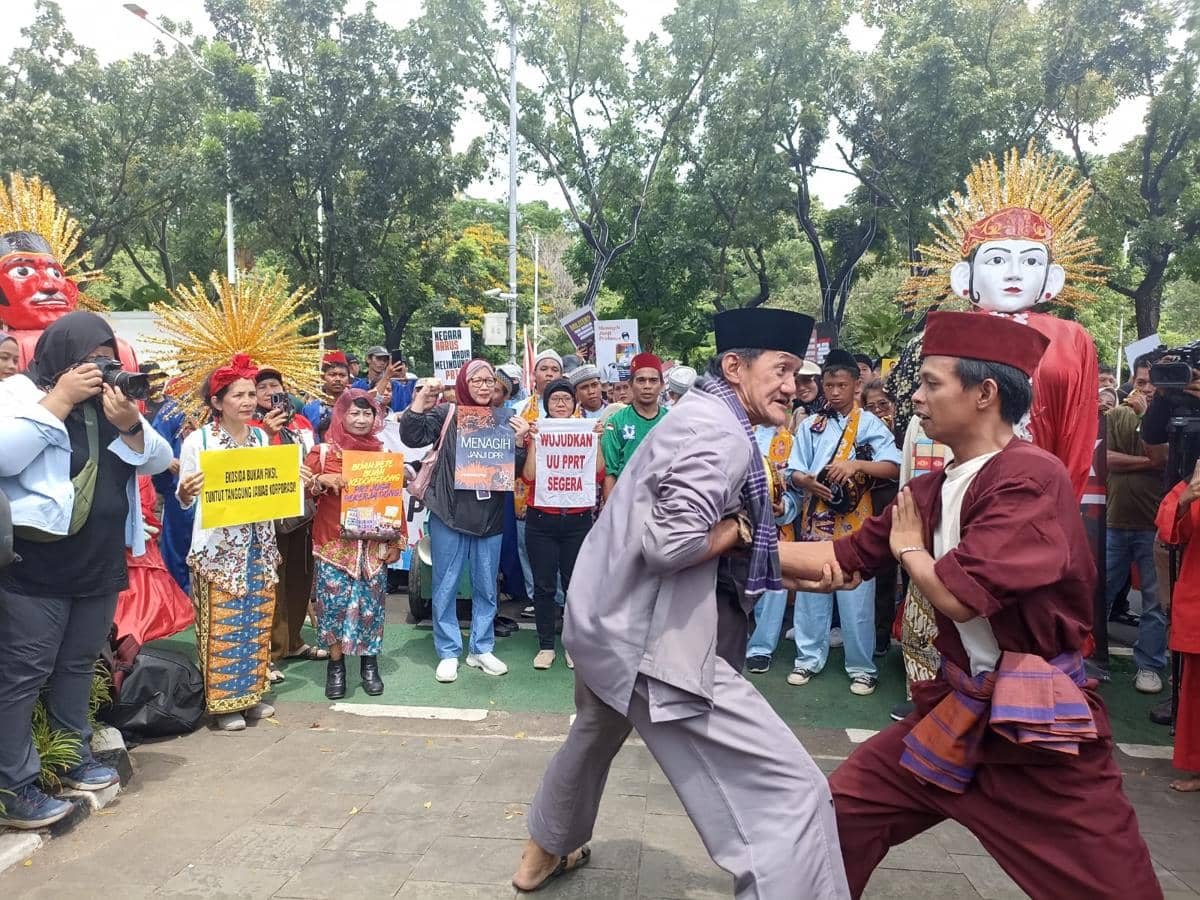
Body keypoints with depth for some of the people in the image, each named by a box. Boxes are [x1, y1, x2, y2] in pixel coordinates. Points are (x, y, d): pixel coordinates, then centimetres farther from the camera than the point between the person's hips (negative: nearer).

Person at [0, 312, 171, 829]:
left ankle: (74, 757, 31)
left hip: (101, 563, 6)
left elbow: (158, 461, 6)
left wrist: (131, 425, -13)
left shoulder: (112, 402, 10)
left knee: (78, 665, 17)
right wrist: (60, 399, -19)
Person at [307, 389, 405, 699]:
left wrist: (396, 542, 4)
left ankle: (369, 664, 18)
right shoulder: (323, 451, 0)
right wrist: (321, 480, -18)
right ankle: (336, 664, 14)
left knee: (371, 602, 4)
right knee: (334, 602, -2)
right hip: (334, 543, -1)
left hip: (373, 544, 2)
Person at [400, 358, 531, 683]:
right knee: (446, 586, 6)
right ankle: (448, 653, 18)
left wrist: (519, 440, -12)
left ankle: (482, 649, 26)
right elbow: (412, 436, -10)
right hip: (449, 513, -2)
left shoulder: (503, 420, 5)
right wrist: (421, 399, -19)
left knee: (486, 586, 11)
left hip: (489, 516, 2)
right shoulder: (446, 414, 0)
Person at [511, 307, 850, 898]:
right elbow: (673, 542, -29)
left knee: (595, 734, 35)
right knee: (794, 790, -11)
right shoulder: (719, 430, -17)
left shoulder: (699, 413, 14)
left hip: (607, 619, 11)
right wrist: (740, 526, -11)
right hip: (651, 638, -11)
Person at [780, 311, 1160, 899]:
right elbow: (841, 558, 9)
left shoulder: (1031, 478, -22)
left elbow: (960, 596, -27)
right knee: (838, 813, 10)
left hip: (1036, 724, -7)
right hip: (958, 708, 7)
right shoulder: (931, 491, 4)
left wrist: (908, 547, -7)